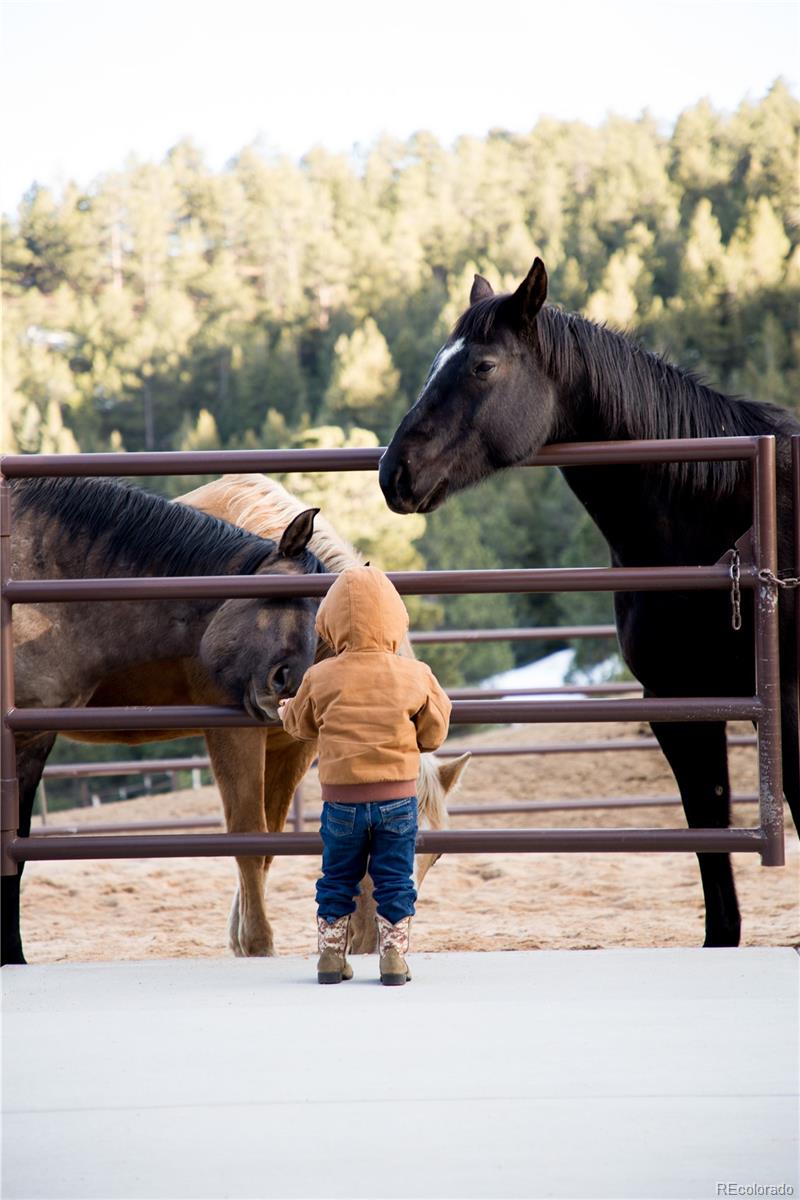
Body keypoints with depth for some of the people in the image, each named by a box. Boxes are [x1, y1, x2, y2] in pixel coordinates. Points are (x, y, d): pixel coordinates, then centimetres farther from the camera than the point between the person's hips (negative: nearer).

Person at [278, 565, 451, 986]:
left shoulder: (320, 678, -6)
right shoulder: (415, 676, -6)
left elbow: (299, 724, 12)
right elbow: (434, 734, 4)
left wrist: (286, 710, 36)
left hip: (342, 799, 0)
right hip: (397, 797, 0)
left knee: (336, 882, 14)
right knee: (395, 881, 8)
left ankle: (331, 959, 17)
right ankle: (394, 961, 7)